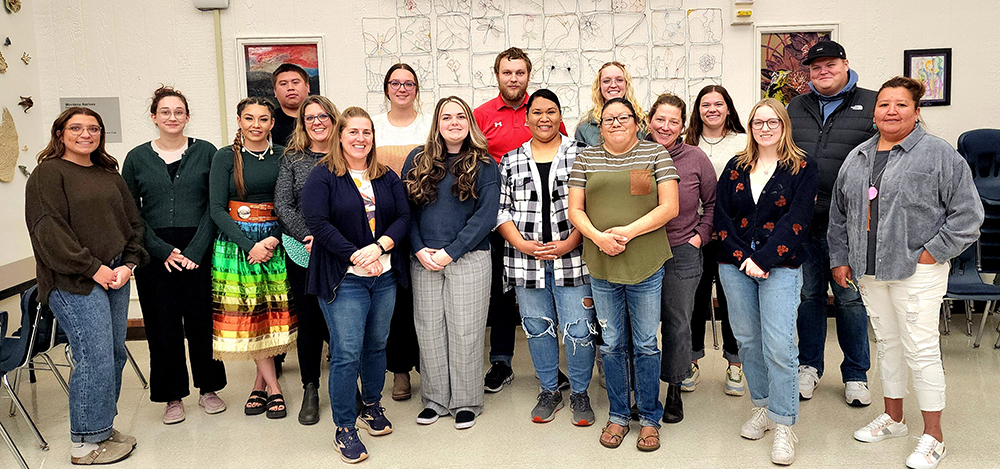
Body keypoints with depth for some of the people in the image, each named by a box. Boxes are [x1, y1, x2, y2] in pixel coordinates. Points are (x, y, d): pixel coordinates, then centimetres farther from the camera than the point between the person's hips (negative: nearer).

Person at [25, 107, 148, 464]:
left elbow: (133, 221, 16)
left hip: (115, 276, 7)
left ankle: (101, 427, 22)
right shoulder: (48, 174, -2)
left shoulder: (109, 174, 17)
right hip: (74, 282, -7)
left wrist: (129, 264, 1)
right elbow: (48, 230, -12)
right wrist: (93, 268, -14)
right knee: (95, 358, -8)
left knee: (114, 353, 8)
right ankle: (86, 443, 4)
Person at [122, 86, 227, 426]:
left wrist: (195, 249, -11)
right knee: (163, 326, 5)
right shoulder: (137, 158, 7)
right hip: (155, 256, 1)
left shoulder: (206, 152, 3)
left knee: (202, 320, 5)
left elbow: (215, 206, -2)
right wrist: (162, 250, -7)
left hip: (199, 251, -1)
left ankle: (209, 389, 22)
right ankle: (173, 397, 19)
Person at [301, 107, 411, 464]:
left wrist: (380, 246, -15)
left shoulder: (387, 177, 11)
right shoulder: (322, 177, -4)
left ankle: (372, 405, 36)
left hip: (385, 277, 5)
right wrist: (356, 255, -19)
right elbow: (318, 223, -14)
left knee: (377, 345, 15)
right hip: (343, 279, -5)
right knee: (346, 353, -5)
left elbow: (404, 217, 3)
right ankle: (345, 428, 8)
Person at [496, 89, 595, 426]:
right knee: (538, 328, 11)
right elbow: (501, 210, 6)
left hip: (572, 259, -2)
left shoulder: (581, 155, 3)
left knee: (578, 330, -1)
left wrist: (569, 244, -12)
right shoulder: (511, 161, 9)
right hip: (526, 260, 2)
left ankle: (580, 394, 19)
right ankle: (550, 392, 28)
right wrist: (523, 245, -8)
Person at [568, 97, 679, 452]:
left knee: (646, 345, 6)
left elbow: (669, 207, -5)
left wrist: (627, 231, -15)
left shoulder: (656, 154, 2)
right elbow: (575, 210, 5)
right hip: (601, 265, 2)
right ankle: (618, 416, 25)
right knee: (612, 345, 11)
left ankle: (650, 418, 21)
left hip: (646, 265, -2)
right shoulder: (586, 159, 9)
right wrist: (598, 236, -13)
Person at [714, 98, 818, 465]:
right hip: (735, 266, 4)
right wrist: (743, 258, -9)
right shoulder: (736, 167, 11)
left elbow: (796, 221, -8)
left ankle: (783, 425, 3)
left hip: (780, 267, -3)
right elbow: (721, 216, 4)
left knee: (779, 346, -9)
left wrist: (762, 259, -15)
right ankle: (762, 407, 27)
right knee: (747, 339, 10)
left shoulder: (802, 168, 2)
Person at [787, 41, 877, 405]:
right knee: (808, 294, 12)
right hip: (801, 222, 3)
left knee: (850, 298, 6)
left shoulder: (871, 105, 3)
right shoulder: (795, 109, 13)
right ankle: (809, 366, 27)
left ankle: (856, 375, 20)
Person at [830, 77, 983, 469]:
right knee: (887, 343, 16)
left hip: (916, 272, -5)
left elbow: (967, 214, -6)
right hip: (869, 271, 6)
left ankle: (933, 436, 10)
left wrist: (932, 253, -11)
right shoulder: (857, 157, 11)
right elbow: (839, 213, 17)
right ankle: (893, 418, 31)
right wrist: (840, 259, 13)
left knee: (921, 349, -3)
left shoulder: (939, 155, -5)